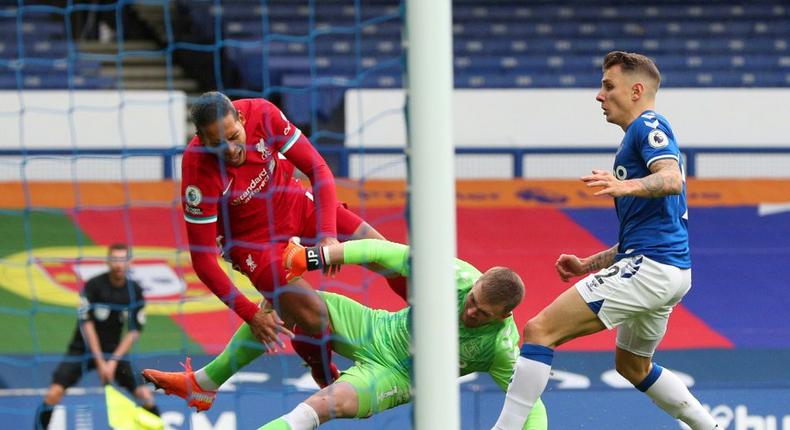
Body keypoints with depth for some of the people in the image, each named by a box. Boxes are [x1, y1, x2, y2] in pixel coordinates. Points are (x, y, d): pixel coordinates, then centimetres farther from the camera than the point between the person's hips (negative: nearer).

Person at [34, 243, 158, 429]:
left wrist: (113, 361, -12)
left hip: (114, 352, 2)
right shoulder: (94, 285, -14)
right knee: (54, 393, -20)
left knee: (146, 396, -11)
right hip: (83, 349, -2)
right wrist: (100, 363, -17)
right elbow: (87, 324, -14)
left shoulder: (135, 291, -5)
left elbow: (134, 332, -2)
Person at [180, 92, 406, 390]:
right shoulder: (199, 172, -33)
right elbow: (203, 259, -27)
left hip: (296, 205, 5)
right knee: (314, 318, -19)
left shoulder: (262, 114, -25)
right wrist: (250, 314, -30)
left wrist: (328, 233, -27)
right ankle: (326, 378, 13)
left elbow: (318, 169, -16)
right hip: (253, 238, -5)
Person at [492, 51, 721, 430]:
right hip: (670, 272, 11)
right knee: (632, 365, 31)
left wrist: (627, 186, -42)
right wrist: (589, 264, 25)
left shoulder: (649, 125, -4)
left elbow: (672, 180, -25)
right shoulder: (640, 136, 26)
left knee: (540, 330, -15)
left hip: (650, 268, -11)